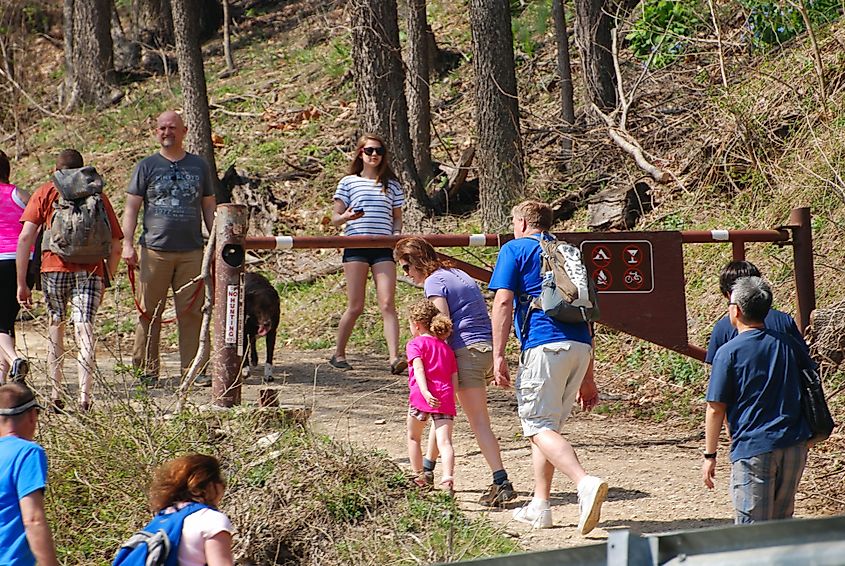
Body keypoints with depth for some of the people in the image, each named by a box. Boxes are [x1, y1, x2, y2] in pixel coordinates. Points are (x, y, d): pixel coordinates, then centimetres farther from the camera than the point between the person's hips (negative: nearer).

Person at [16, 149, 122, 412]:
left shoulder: (45, 192, 13)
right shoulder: (98, 195, 18)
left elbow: (26, 237, 1)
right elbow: (115, 246, 13)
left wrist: (21, 283, 2)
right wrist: (106, 280, 23)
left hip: (54, 267, 0)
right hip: (91, 269, 0)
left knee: (55, 326, 18)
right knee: (84, 330, -5)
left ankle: (56, 395, 18)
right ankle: (84, 396, -21)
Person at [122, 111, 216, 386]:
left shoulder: (199, 166, 13)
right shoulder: (147, 166, 7)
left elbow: (209, 208, 18)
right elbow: (131, 207, 5)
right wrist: (127, 244, -5)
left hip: (192, 252, 1)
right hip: (154, 250, -1)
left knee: (193, 312, -1)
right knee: (150, 313, -1)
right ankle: (147, 369, 5)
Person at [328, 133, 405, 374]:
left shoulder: (391, 185, 14)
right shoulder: (348, 182, 7)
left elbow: (397, 217, 21)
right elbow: (335, 218, 6)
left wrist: (396, 236, 1)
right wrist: (347, 216, -16)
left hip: (383, 248, 2)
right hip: (356, 247, -2)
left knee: (387, 304, -11)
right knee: (355, 307, -3)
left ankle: (394, 358, -19)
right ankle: (338, 354, 16)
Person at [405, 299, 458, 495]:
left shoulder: (416, 344, 5)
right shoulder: (446, 348, 22)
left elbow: (419, 369, -12)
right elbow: (454, 378, 17)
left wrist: (425, 392, -24)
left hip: (422, 396, -3)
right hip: (445, 398, 3)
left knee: (414, 437, 19)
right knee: (444, 441, -7)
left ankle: (419, 478, 25)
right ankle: (448, 478, -28)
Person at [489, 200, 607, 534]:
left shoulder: (515, 249, 9)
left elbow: (503, 302, -4)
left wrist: (498, 356, -6)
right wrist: (587, 378, 30)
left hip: (544, 345, -7)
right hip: (580, 345, 7)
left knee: (539, 426, -9)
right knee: (548, 425, 17)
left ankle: (586, 484, -32)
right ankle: (539, 507, 16)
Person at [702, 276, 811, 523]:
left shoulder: (729, 352, -6)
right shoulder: (789, 344, 9)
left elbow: (716, 409, -6)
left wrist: (710, 455, 1)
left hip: (753, 449, -5)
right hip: (794, 446, 5)